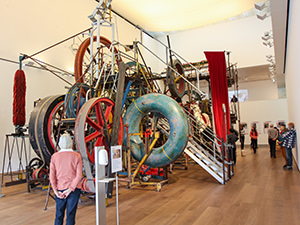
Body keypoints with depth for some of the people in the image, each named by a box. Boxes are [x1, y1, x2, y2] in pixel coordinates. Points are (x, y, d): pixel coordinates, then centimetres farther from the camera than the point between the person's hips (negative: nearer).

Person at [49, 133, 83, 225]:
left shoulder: (54, 156, -3)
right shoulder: (76, 156, -8)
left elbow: (52, 176, -5)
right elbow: (79, 175, -13)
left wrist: (55, 190, -2)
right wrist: (70, 189, -9)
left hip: (60, 190, 2)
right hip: (73, 190, -2)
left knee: (59, 215, 16)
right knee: (70, 215, 10)